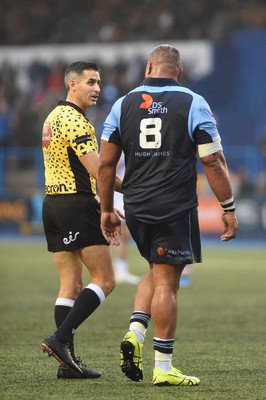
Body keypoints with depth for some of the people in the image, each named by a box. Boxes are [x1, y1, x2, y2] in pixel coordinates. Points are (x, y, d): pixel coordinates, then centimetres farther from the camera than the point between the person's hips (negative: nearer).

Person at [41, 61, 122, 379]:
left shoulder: (53, 117, 18)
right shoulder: (74, 120, -13)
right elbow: (97, 169, -20)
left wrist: (100, 202, 23)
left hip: (52, 203, 10)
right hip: (77, 206, -10)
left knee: (70, 286, 7)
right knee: (104, 281, -5)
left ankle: (67, 361, 3)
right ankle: (60, 339, -13)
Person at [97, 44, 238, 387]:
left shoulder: (124, 105, 6)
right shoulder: (192, 104, -3)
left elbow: (106, 164, 6)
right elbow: (213, 162, -5)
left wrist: (107, 210, 15)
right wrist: (228, 208, 2)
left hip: (136, 208, 4)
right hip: (176, 208, -4)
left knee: (157, 272, 22)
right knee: (166, 282, -2)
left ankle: (135, 332, 3)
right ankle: (163, 368, 0)